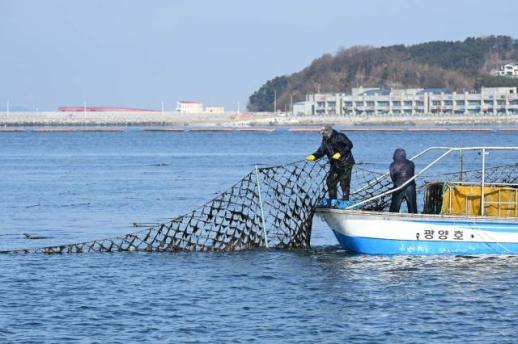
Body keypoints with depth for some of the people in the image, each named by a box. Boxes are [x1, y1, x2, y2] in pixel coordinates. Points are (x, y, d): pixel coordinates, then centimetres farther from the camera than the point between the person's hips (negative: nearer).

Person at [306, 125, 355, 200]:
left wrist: (340, 153, -20)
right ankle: (332, 199, 16)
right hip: (335, 165, 7)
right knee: (330, 181, 6)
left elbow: (349, 145, -12)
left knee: (344, 182, -7)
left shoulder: (339, 137, -15)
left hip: (346, 163, -7)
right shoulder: (325, 140, 6)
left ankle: (345, 200, -1)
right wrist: (314, 156, -17)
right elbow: (321, 151, 2)